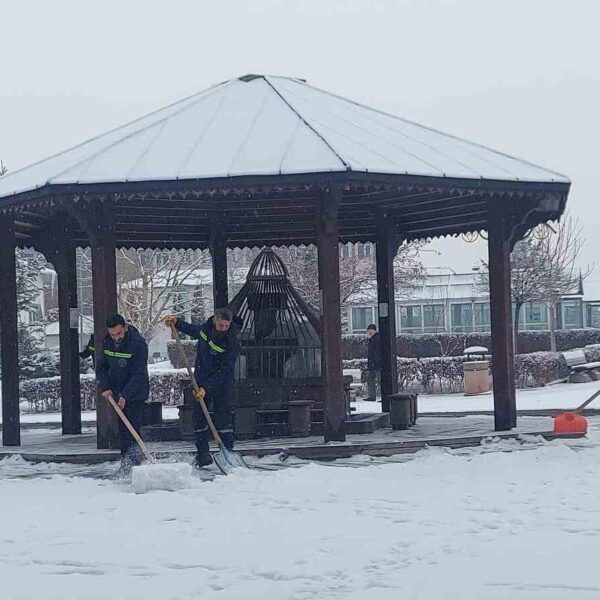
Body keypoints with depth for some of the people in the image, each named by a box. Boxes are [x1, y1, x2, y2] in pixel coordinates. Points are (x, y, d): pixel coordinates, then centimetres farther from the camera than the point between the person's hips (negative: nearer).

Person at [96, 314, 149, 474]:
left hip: (134, 395, -7)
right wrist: (105, 387, -7)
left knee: (132, 429, -14)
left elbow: (138, 375, -24)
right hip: (117, 394, 7)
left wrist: (125, 396, -32)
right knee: (123, 429, 11)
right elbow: (101, 367, 9)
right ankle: (126, 466, 18)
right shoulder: (107, 343, 0)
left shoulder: (138, 344, -21)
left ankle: (133, 464, -14)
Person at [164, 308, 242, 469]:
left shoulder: (231, 343, -22)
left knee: (223, 419, -6)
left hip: (221, 384, -5)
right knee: (199, 418, 5)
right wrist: (177, 323, 9)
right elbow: (193, 331, 22)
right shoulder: (206, 328, -5)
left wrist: (206, 388, -30)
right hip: (201, 381, 5)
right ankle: (203, 454, 12)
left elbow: (225, 371, -25)